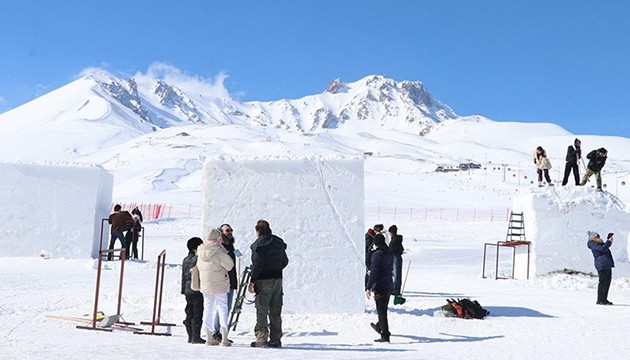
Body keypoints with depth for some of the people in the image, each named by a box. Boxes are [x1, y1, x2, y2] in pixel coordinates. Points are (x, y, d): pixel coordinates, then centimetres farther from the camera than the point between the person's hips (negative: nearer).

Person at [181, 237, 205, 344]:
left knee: (189, 314, 12)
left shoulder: (185, 260, 12)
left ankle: (191, 336, 16)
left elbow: (183, 276, 16)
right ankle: (196, 337, -6)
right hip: (197, 290, -8)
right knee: (197, 314, -5)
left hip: (188, 290, 8)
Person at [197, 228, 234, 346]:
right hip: (219, 285, -5)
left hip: (205, 286, 5)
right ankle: (224, 338, 2)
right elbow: (230, 265, -10)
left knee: (208, 310, 13)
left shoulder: (200, 252, 1)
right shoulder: (218, 252, -19)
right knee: (222, 310, 4)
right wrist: (224, 251, -8)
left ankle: (209, 338, 15)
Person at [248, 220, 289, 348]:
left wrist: (252, 281, -11)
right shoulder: (279, 242, 11)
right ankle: (276, 339, 12)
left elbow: (257, 264, -16)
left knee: (262, 311, -1)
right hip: (278, 280, 6)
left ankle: (262, 339, -2)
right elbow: (285, 261, 14)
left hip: (264, 280, -6)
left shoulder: (259, 244, -10)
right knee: (276, 312, 10)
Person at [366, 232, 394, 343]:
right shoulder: (389, 254, 8)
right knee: (384, 309, 24)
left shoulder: (377, 254, -15)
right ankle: (380, 326, 45)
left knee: (381, 311, -3)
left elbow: (374, 272, -20)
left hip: (380, 286, -8)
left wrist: (369, 288, -18)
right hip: (389, 286, 8)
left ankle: (385, 336, -3)